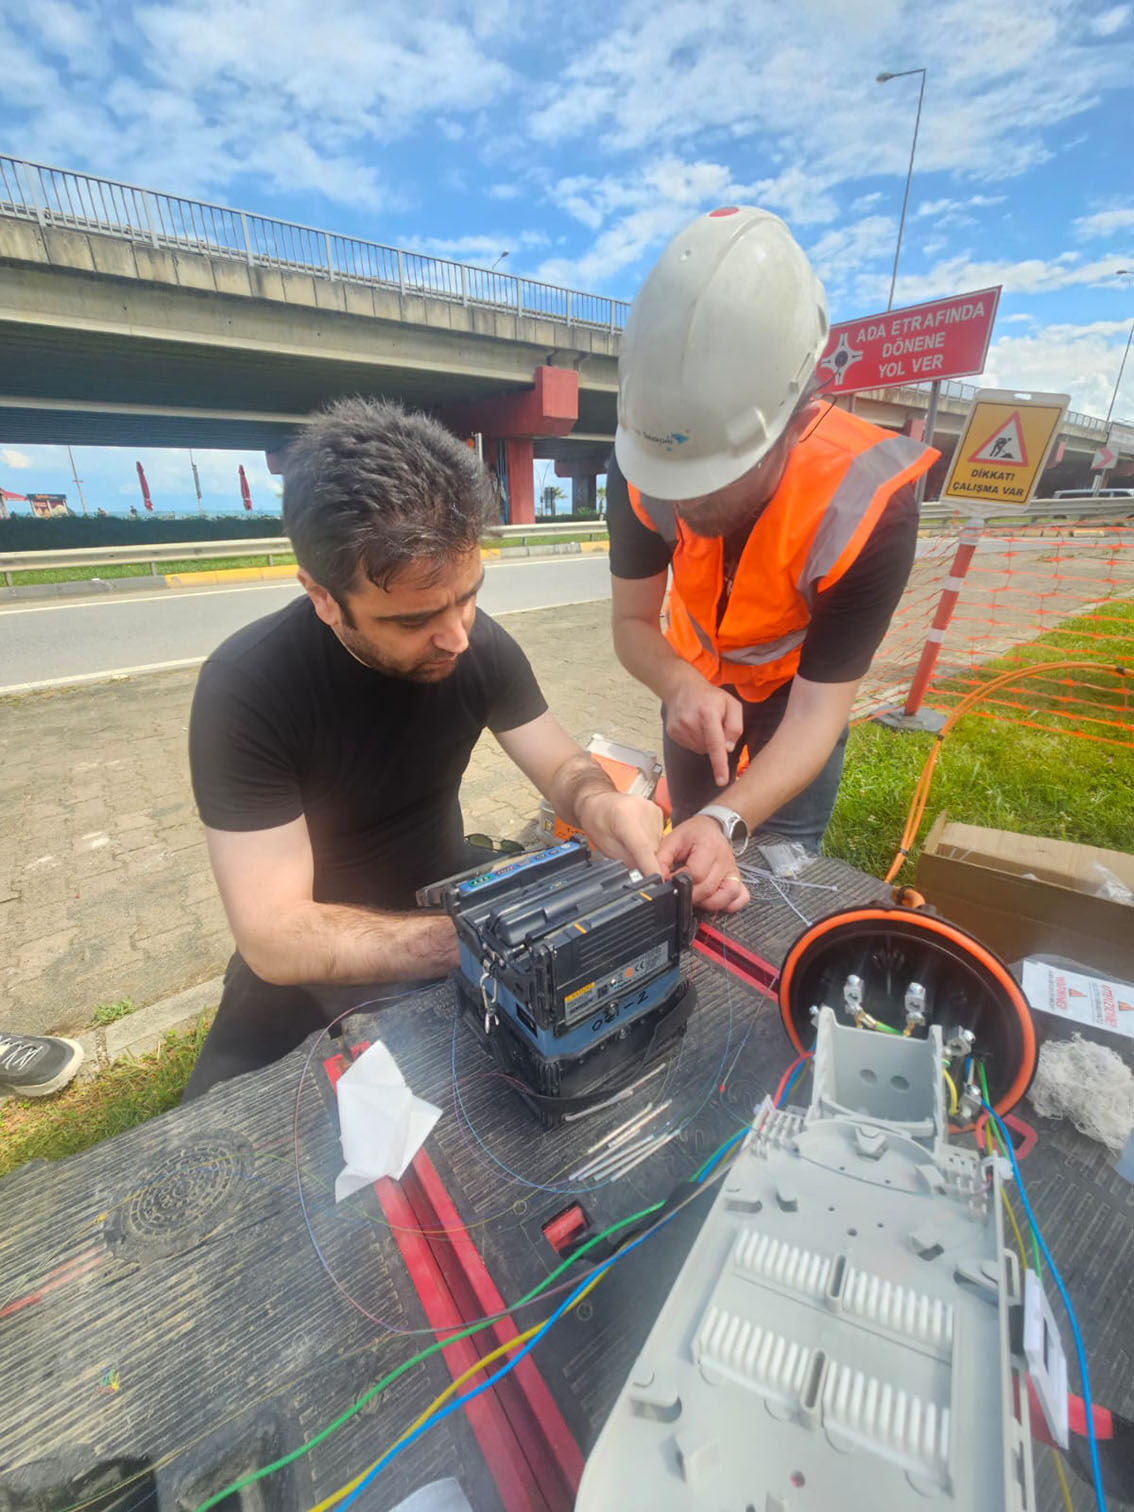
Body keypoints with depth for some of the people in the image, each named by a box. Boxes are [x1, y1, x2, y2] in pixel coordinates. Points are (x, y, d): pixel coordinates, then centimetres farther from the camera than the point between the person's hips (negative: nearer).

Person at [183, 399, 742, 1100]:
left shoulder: (481, 643, -13)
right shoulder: (247, 687, -24)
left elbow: (561, 761, -5)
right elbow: (275, 936, -26)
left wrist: (596, 800, -28)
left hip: (451, 895, 3)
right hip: (324, 957, -2)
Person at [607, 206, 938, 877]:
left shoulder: (868, 507, -35)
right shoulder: (639, 467, -26)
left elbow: (816, 711, -32)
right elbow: (633, 623, -18)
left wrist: (727, 819, -49)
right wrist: (680, 686, -41)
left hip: (799, 689, -2)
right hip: (697, 680, 3)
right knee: (688, 860, 18)